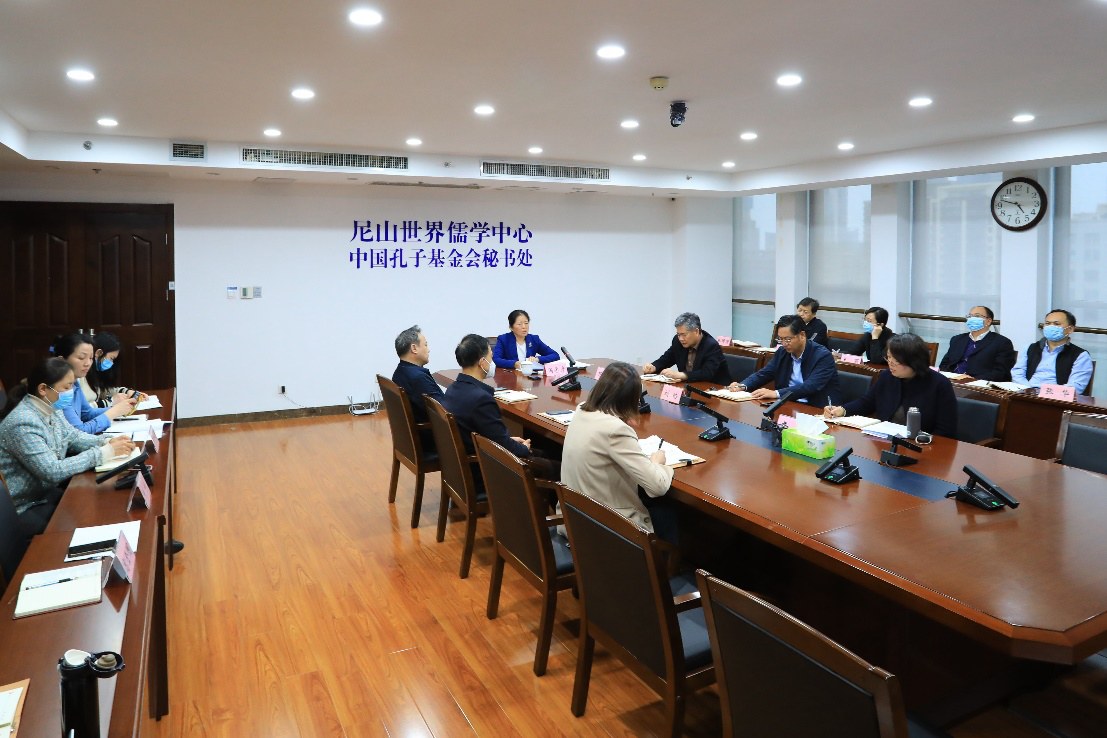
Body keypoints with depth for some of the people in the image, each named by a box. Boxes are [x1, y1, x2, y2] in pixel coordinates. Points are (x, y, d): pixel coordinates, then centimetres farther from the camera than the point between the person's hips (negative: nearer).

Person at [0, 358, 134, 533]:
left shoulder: (50, 409, 0)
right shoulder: (23, 423, -27)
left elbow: (73, 436, 12)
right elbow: (53, 471, -30)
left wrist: (107, 442, -8)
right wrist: (105, 452, -28)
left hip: (46, 492, 8)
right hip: (25, 510, -8)